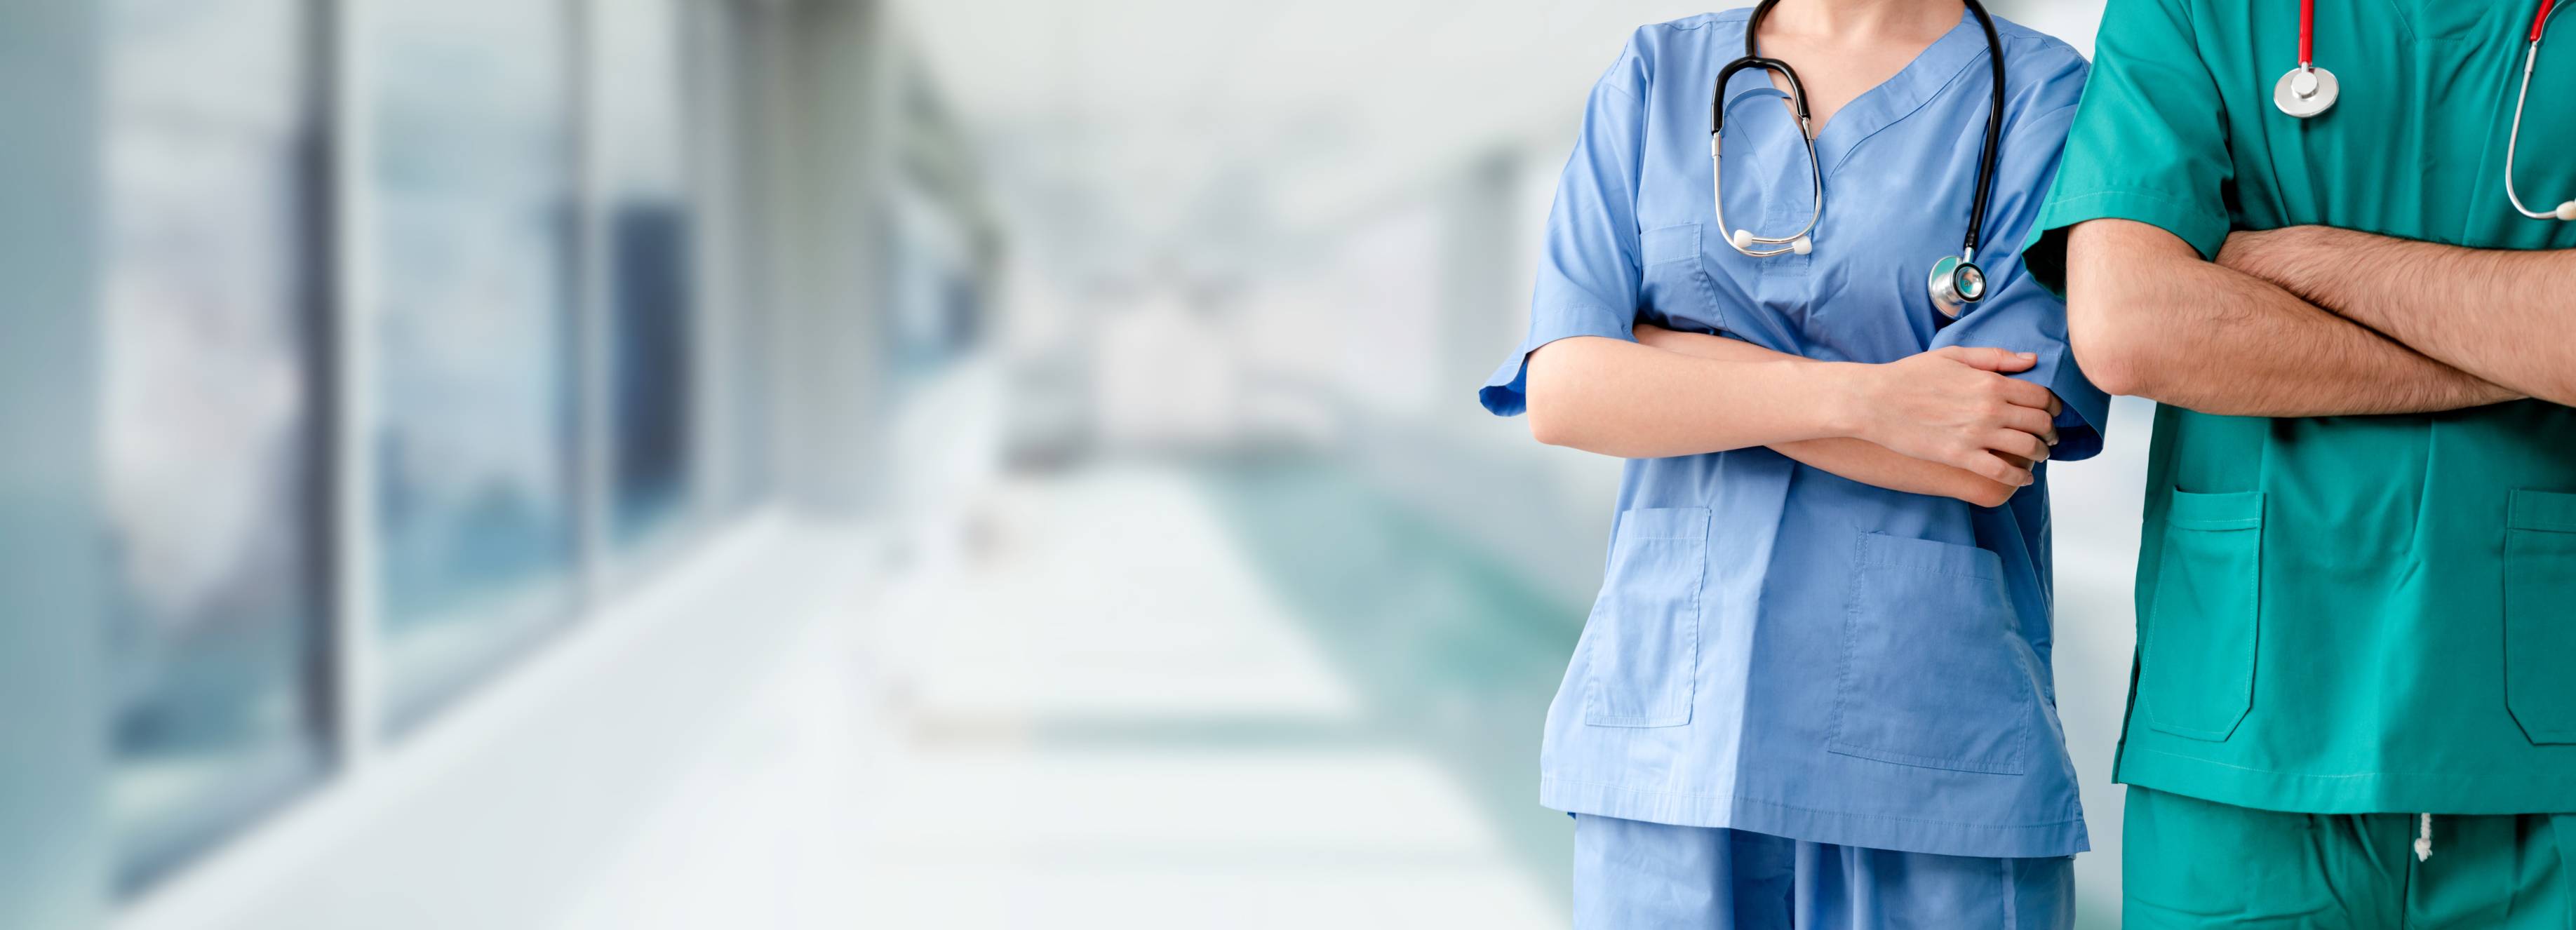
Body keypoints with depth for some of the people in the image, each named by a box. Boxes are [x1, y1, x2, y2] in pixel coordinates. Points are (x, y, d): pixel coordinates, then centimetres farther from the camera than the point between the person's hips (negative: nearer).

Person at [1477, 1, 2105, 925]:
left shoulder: (2046, 96, -1)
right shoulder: (1653, 79, 9)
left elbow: (1986, 467, -12)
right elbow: (1561, 393, -4)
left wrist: (1667, 353, -5)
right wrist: (1858, 398, -15)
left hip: (1930, 746, -2)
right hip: (1672, 718, 3)